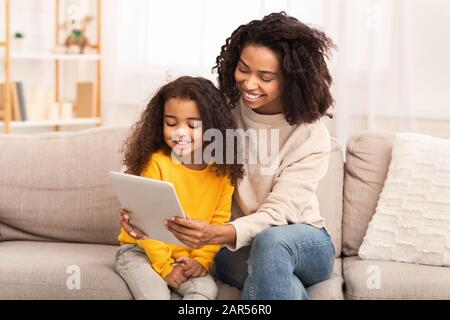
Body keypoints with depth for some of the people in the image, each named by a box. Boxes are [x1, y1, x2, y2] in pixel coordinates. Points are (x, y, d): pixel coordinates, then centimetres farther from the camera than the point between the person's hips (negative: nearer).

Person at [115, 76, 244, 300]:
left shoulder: (222, 171, -4)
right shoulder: (156, 163, -14)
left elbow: (219, 221, 0)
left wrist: (202, 260, -12)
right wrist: (164, 267, -14)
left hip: (188, 258, 3)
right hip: (141, 252, -3)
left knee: (206, 290, -21)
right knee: (156, 295, -27)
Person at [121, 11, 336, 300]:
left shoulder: (311, 136, -13)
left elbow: (277, 213, -20)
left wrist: (216, 234, -39)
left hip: (304, 243, 0)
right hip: (238, 246, 0)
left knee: (270, 241, -37)